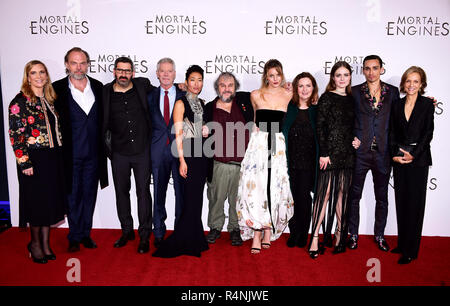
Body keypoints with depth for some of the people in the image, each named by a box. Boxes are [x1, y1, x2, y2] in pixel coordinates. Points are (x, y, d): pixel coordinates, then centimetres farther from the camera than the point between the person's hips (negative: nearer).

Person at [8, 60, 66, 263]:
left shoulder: (50, 100, 12)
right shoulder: (20, 101, -7)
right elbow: (15, 134, -11)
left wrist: (59, 155, 12)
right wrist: (24, 162, -15)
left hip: (53, 158, 6)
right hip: (34, 160, -6)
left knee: (51, 200, 11)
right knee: (36, 201, 4)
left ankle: (45, 243, 25)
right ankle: (35, 243, 24)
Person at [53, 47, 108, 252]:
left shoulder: (98, 87, 5)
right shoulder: (57, 89, -4)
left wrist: (103, 145, 7)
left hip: (93, 153, 3)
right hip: (70, 154, -3)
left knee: (89, 194, 12)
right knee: (73, 195, 7)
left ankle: (86, 234, 27)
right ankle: (74, 237, 22)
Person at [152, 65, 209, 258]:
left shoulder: (202, 103, 15)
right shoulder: (181, 103, -5)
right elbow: (178, 134, -10)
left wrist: (206, 131, 7)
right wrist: (182, 160, -15)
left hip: (201, 154, 7)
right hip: (188, 154, -7)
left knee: (196, 197, 10)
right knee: (191, 198, -6)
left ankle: (193, 240, 21)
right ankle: (181, 243, 7)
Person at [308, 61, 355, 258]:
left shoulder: (351, 99, 14)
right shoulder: (326, 98, -1)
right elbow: (320, 127, -7)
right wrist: (323, 153, -13)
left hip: (347, 152, 5)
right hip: (330, 151, -5)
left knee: (342, 193, 8)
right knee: (324, 193, -7)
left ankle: (339, 234, 17)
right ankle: (315, 238, -3)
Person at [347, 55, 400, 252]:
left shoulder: (392, 92, 6)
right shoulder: (354, 92, 2)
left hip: (382, 152, 2)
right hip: (360, 151, -1)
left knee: (382, 197, 12)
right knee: (354, 195, 7)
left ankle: (379, 235, 28)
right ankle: (353, 234, 22)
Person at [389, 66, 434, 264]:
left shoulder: (427, 104, 0)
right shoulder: (397, 106, 10)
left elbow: (428, 133, -5)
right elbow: (393, 133, 7)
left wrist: (413, 155, -14)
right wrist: (394, 155, -5)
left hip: (419, 159, -4)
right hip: (399, 159, 4)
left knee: (414, 203, -1)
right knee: (401, 202, 9)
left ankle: (411, 251, 6)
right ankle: (402, 244, 21)